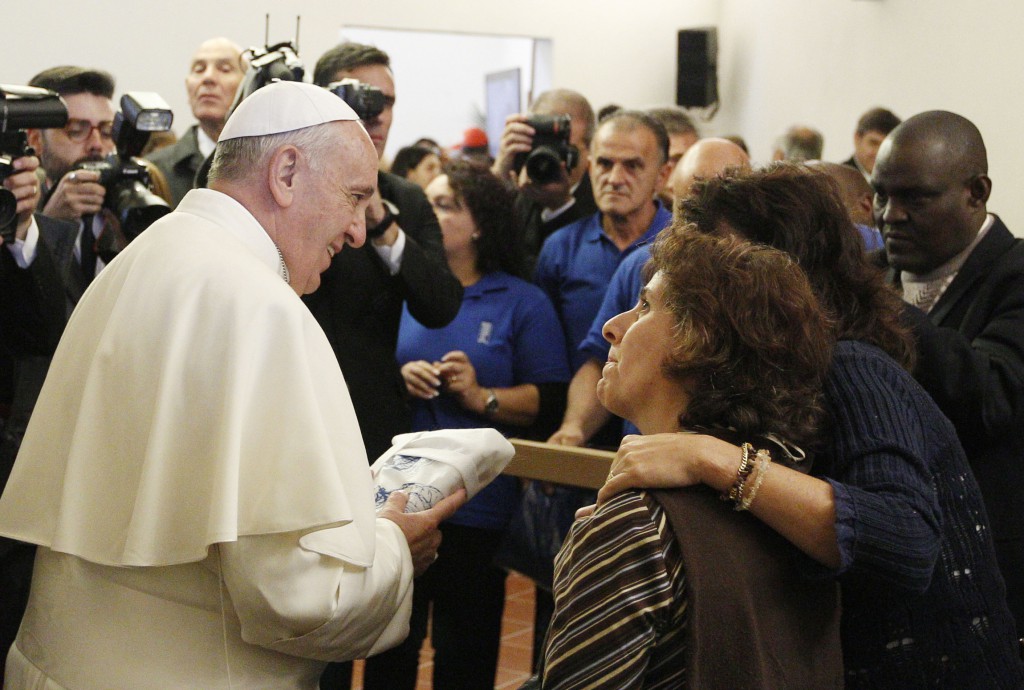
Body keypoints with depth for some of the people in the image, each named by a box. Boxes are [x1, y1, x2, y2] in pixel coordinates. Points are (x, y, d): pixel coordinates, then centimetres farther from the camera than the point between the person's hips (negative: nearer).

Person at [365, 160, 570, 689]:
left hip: (476, 504, -2)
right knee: (390, 645, 8)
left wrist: (483, 397, -19)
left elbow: (551, 401, -5)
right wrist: (398, 378, -8)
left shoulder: (523, 303, 1)